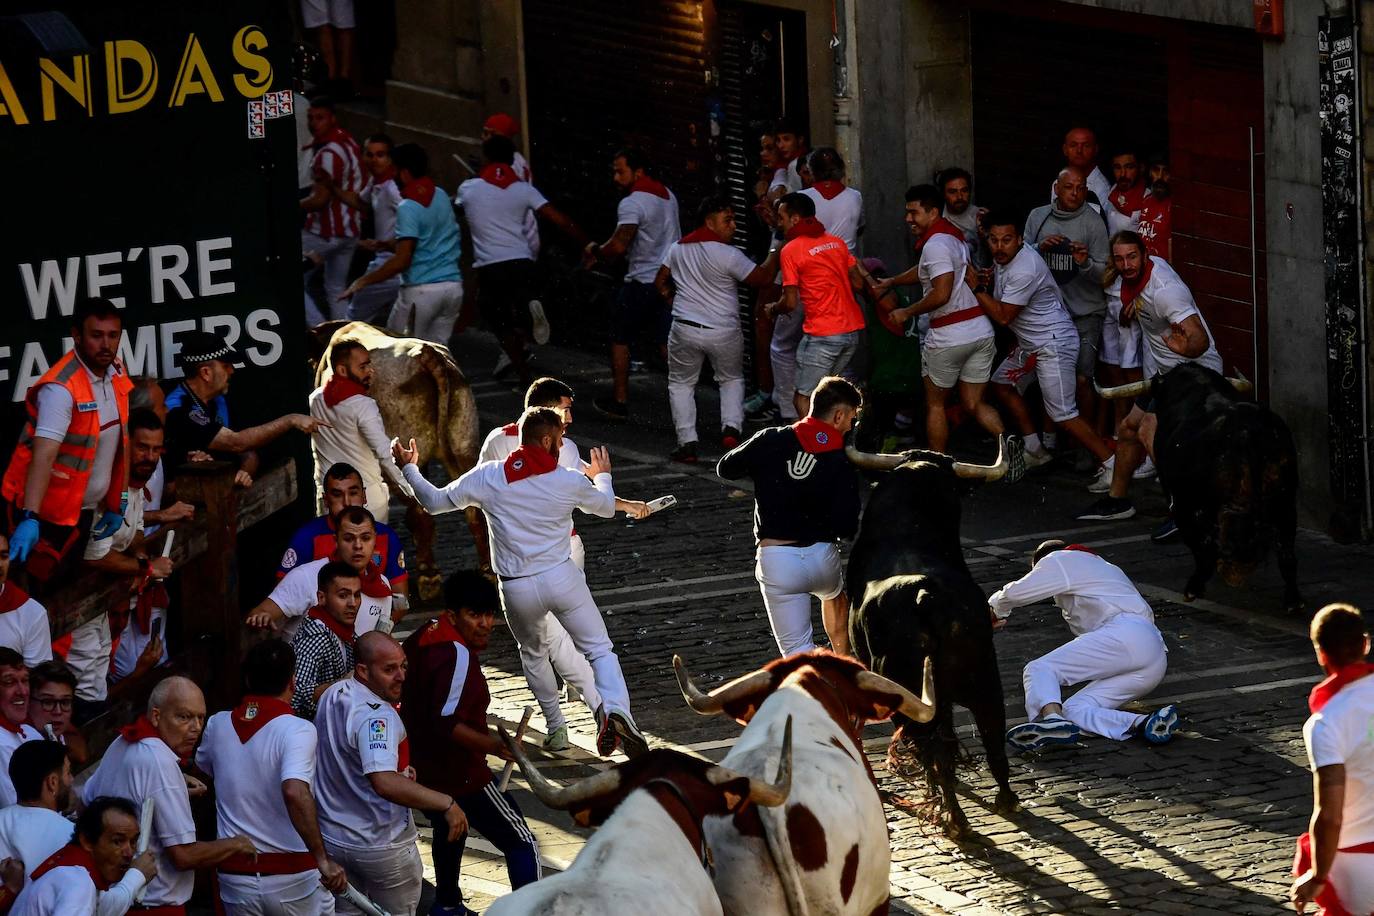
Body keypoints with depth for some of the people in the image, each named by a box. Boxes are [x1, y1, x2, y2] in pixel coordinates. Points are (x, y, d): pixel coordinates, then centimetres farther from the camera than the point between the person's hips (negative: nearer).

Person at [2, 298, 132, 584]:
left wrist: (117, 503, 12)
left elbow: (119, 441, 11)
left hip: (85, 510, 8)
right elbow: (44, 454, -35)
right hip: (47, 511, -8)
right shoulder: (61, 387, -25)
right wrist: (29, 518, -44)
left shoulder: (117, 374, 0)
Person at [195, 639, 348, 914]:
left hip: (235, 877, 4)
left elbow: (202, 767, 24)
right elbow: (295, 792, -31)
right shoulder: (296, 730, -15)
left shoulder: (217, 725, 2)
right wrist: (323, 860, -31)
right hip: (292, 878, -4)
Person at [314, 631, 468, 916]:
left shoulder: (333, 695, 0)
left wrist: (399, 768, 13)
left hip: (331, 838, 7)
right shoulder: (376, 716, -29)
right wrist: (447, 804, -39)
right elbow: (385, 783, -42)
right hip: (380, 845, -7)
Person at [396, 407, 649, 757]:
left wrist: (408, 468, 25)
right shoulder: (571, 482, -3)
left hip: (517, 590, 2)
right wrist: (602, 476, 41)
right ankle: (615, 710, -21)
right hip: (561, 577, -2)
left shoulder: (487, 476, -3)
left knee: (533, 655, 27)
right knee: (600, 650, 4)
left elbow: (435, 501, 7)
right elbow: (606, 507, 17)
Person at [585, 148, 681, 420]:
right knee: (667, 342, 10)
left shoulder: (632, 204, -17)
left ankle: (619, 402, 12)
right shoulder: (667, 196, 12)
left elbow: (619, 245, -26)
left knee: (620, 337, 8)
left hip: (642, 281, -7)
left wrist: (595, 252, -5)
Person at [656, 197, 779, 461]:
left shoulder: (678, 248, 4)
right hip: (723, 331, -2)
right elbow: (763, 278, -10)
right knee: (732, 380, 20)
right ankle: (731, 428, 1)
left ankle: (687, 443, 5)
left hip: (685, 328, 2)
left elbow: (661, 282, 14)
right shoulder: (727, 254, -14)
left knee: (681, 384, 15)